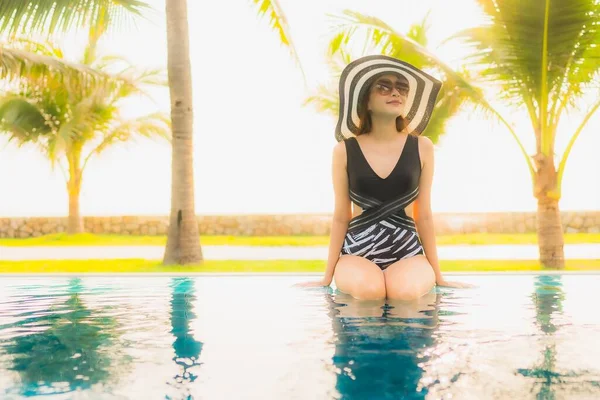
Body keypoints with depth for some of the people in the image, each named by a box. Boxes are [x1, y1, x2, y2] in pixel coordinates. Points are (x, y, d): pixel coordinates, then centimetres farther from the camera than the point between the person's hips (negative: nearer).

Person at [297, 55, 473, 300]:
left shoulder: (422, 147, 1)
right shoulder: (345, 151, -2)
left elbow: (423, 216, 6)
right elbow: (341, 218, 4)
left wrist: (438, 276, 9)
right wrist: (327, 277, 6)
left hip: (406, 248, 2)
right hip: (357, 250, -1)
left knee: (406, 290, -32)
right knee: (368, 289, -35)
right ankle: (350, 278, -6)